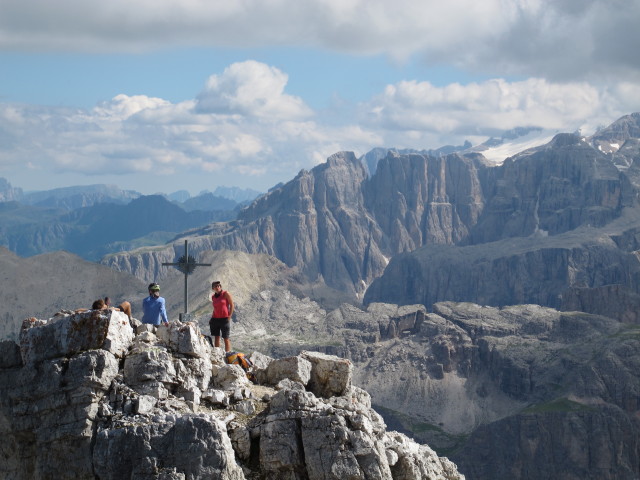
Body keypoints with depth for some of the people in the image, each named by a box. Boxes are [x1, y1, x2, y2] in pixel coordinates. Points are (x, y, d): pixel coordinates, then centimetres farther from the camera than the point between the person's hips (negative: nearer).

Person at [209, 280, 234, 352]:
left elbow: (232, 305, -4)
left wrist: (229, 317, -8)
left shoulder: (226, 294, -4)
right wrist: (212, 317, 10)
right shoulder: (213, 297, 12)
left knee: (226, 338, -4)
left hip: (224, 319, -5)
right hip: (215, 319, 5)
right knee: (216, 337, 5)